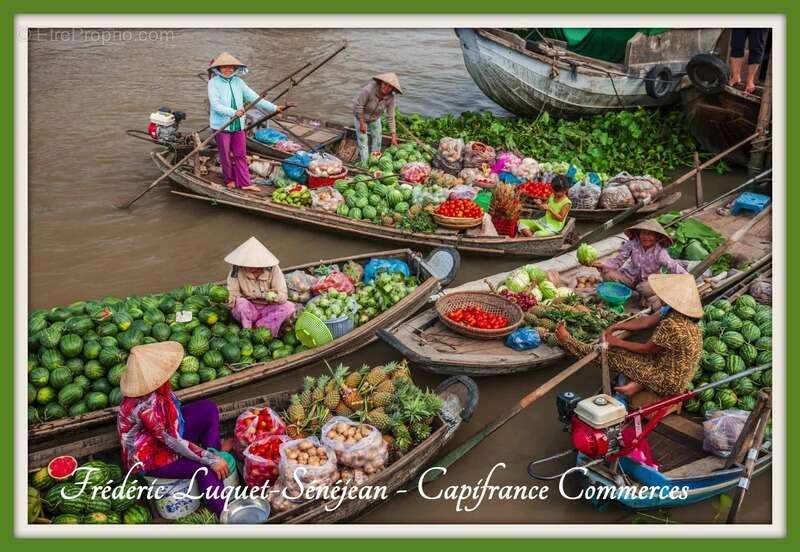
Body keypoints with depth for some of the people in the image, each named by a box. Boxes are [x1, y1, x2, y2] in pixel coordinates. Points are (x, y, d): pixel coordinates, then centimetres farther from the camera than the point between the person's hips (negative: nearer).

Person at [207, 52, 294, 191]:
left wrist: (274, 108, -8)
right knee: (225, 155, 9)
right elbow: (215, 104, -18)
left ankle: (244, 182, 12)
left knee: (241, 154, 7)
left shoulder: (238, 82, 5)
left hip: (238, 124, 4)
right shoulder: (214, 83, -7)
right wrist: (233, 112, -32)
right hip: (221, 125, -4)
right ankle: (230, 180, 26)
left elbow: (253, 97, 1)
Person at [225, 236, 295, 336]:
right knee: (240, 303, -33)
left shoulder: (272, 269, -15)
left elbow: (283, 296, -20)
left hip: (268, 310, 2)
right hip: (248, 310, -2)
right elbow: (231, 295, -17)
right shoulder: (236, 269, -16)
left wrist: (275, 296, -43)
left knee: (289, 306, -24)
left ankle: (256, 328, -20)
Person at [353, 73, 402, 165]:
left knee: (377, 139, 12)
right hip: (361, 116, -4)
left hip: (375, 119, 4)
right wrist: (362, 123, -22)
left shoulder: (390, 98, -26)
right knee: (363, 141, -4)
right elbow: (358, 106, -29)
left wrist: (393, 136, -19)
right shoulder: (369, 90, -39)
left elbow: (391, 117, -19)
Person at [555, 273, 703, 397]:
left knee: (614, 357, -1)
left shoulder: (672, 326, -30)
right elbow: (645, 321, 5)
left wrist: (618, 342, -5)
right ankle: (639, 383, 4)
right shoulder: (672, 311, -3)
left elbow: (646, 349, -18)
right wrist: (614, 327, 2)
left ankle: (568, 343, 11)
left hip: (670, 382, -8)